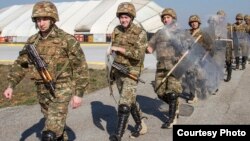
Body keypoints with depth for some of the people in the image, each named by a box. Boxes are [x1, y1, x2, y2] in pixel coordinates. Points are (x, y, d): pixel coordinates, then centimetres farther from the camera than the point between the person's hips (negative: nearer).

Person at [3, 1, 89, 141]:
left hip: (62, 89, -6)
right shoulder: (32, 41, 4)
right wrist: (11, 85, -3)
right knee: (55, 123, 20)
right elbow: (21, 64, 9)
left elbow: (81, 67, -11)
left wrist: (79, 93, -14)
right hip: (43, 90, 6)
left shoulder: (67, 40, -13)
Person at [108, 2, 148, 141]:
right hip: (118, 71, 6)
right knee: (130, 100, 17)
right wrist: (113, 68, 14)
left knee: (124, 104, -12)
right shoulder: (116, 31, 5)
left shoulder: (140, 33, -12)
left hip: (131, 72, -6)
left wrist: (120, 49, -23)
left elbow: (139, 54, -23)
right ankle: (140, 125, 35)